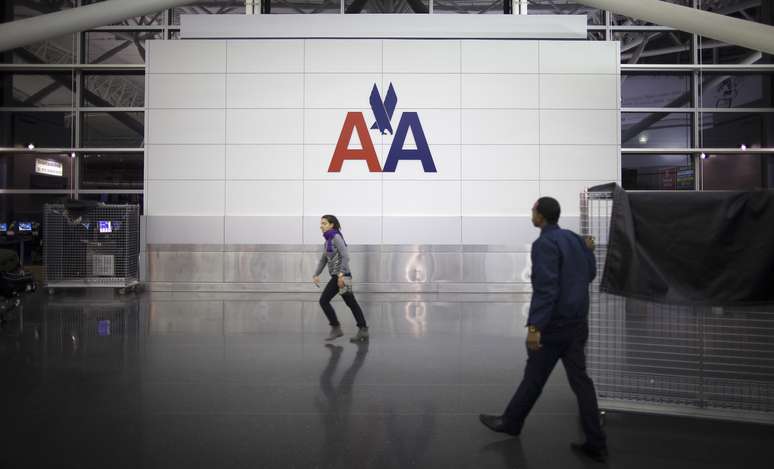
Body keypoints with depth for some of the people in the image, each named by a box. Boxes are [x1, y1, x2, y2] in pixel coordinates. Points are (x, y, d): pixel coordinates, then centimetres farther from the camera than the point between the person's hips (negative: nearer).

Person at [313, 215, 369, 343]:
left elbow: (346, 256, -20)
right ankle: (363, 331, 10)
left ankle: (336, 328, 4)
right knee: (351, 303, 7)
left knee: (324, 300, -5)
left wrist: (341, 274, -27)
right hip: (337, 276, 9)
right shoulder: (328, 240, 16)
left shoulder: (336, 237, -11)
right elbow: (323, 260, 19)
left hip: (341, 275, -9)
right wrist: (316, 275, 11)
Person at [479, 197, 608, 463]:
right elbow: (590, 274, 19)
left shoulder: (544, 244, -16)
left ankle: (510, 423, 27)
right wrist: (587, 251, 33)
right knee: (580, 380, 10)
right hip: (577, 322, 8)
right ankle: (596, 444, 14)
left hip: (554, 325, -8)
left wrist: (535, 326, -29)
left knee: (534, 378, 8)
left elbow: (546, 288, -26)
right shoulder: (574, 239, 9)